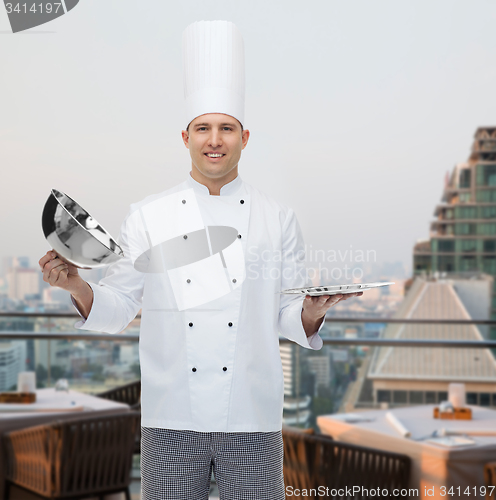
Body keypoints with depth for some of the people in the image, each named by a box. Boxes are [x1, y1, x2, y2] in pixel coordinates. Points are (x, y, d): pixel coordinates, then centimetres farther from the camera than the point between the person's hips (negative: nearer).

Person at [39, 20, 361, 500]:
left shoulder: (277, 218, 5)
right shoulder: (146, 217, 3)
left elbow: (288, 318, 7)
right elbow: (116, 309, 5)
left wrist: (314, 309, -14)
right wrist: (76, 285, -13)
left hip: (252, 421, 0)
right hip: (171, 419, 0)